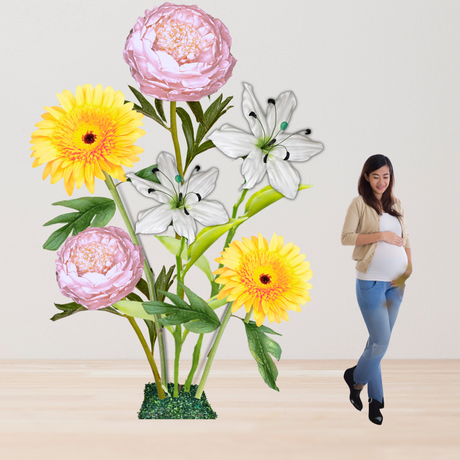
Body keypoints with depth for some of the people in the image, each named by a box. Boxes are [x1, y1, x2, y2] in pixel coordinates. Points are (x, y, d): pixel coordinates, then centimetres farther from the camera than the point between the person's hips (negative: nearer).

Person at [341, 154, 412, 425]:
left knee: (379, 340, 10)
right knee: (381, 341, -4)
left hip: (396, 283, 5)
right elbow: (346, 237, -13)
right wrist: (381, 235, -18)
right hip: (371, 282, -5)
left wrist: (410, 266, 2)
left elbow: (405, 238, 17)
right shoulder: (360, 204, -5)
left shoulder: (396, 204, 11)